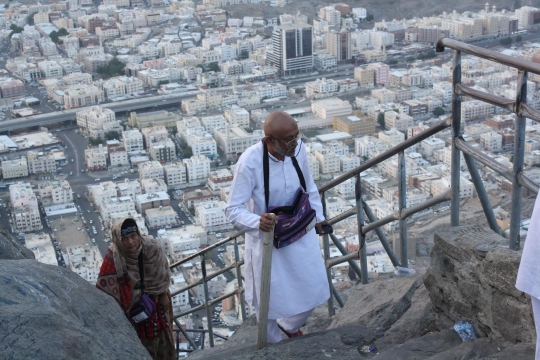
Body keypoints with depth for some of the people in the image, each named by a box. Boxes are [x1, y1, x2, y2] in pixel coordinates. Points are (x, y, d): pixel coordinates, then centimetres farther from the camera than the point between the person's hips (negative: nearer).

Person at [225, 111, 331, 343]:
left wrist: (318, 217, 14)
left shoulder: (298, 149, -14)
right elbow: (233, 210, -25)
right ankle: (273, 344, 45)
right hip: (267, 238, -4)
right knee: (270, 298, 13)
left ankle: (290, 325, 48)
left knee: (314, 288, 14)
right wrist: (257, 221, -43)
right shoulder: (250, 163, -29)